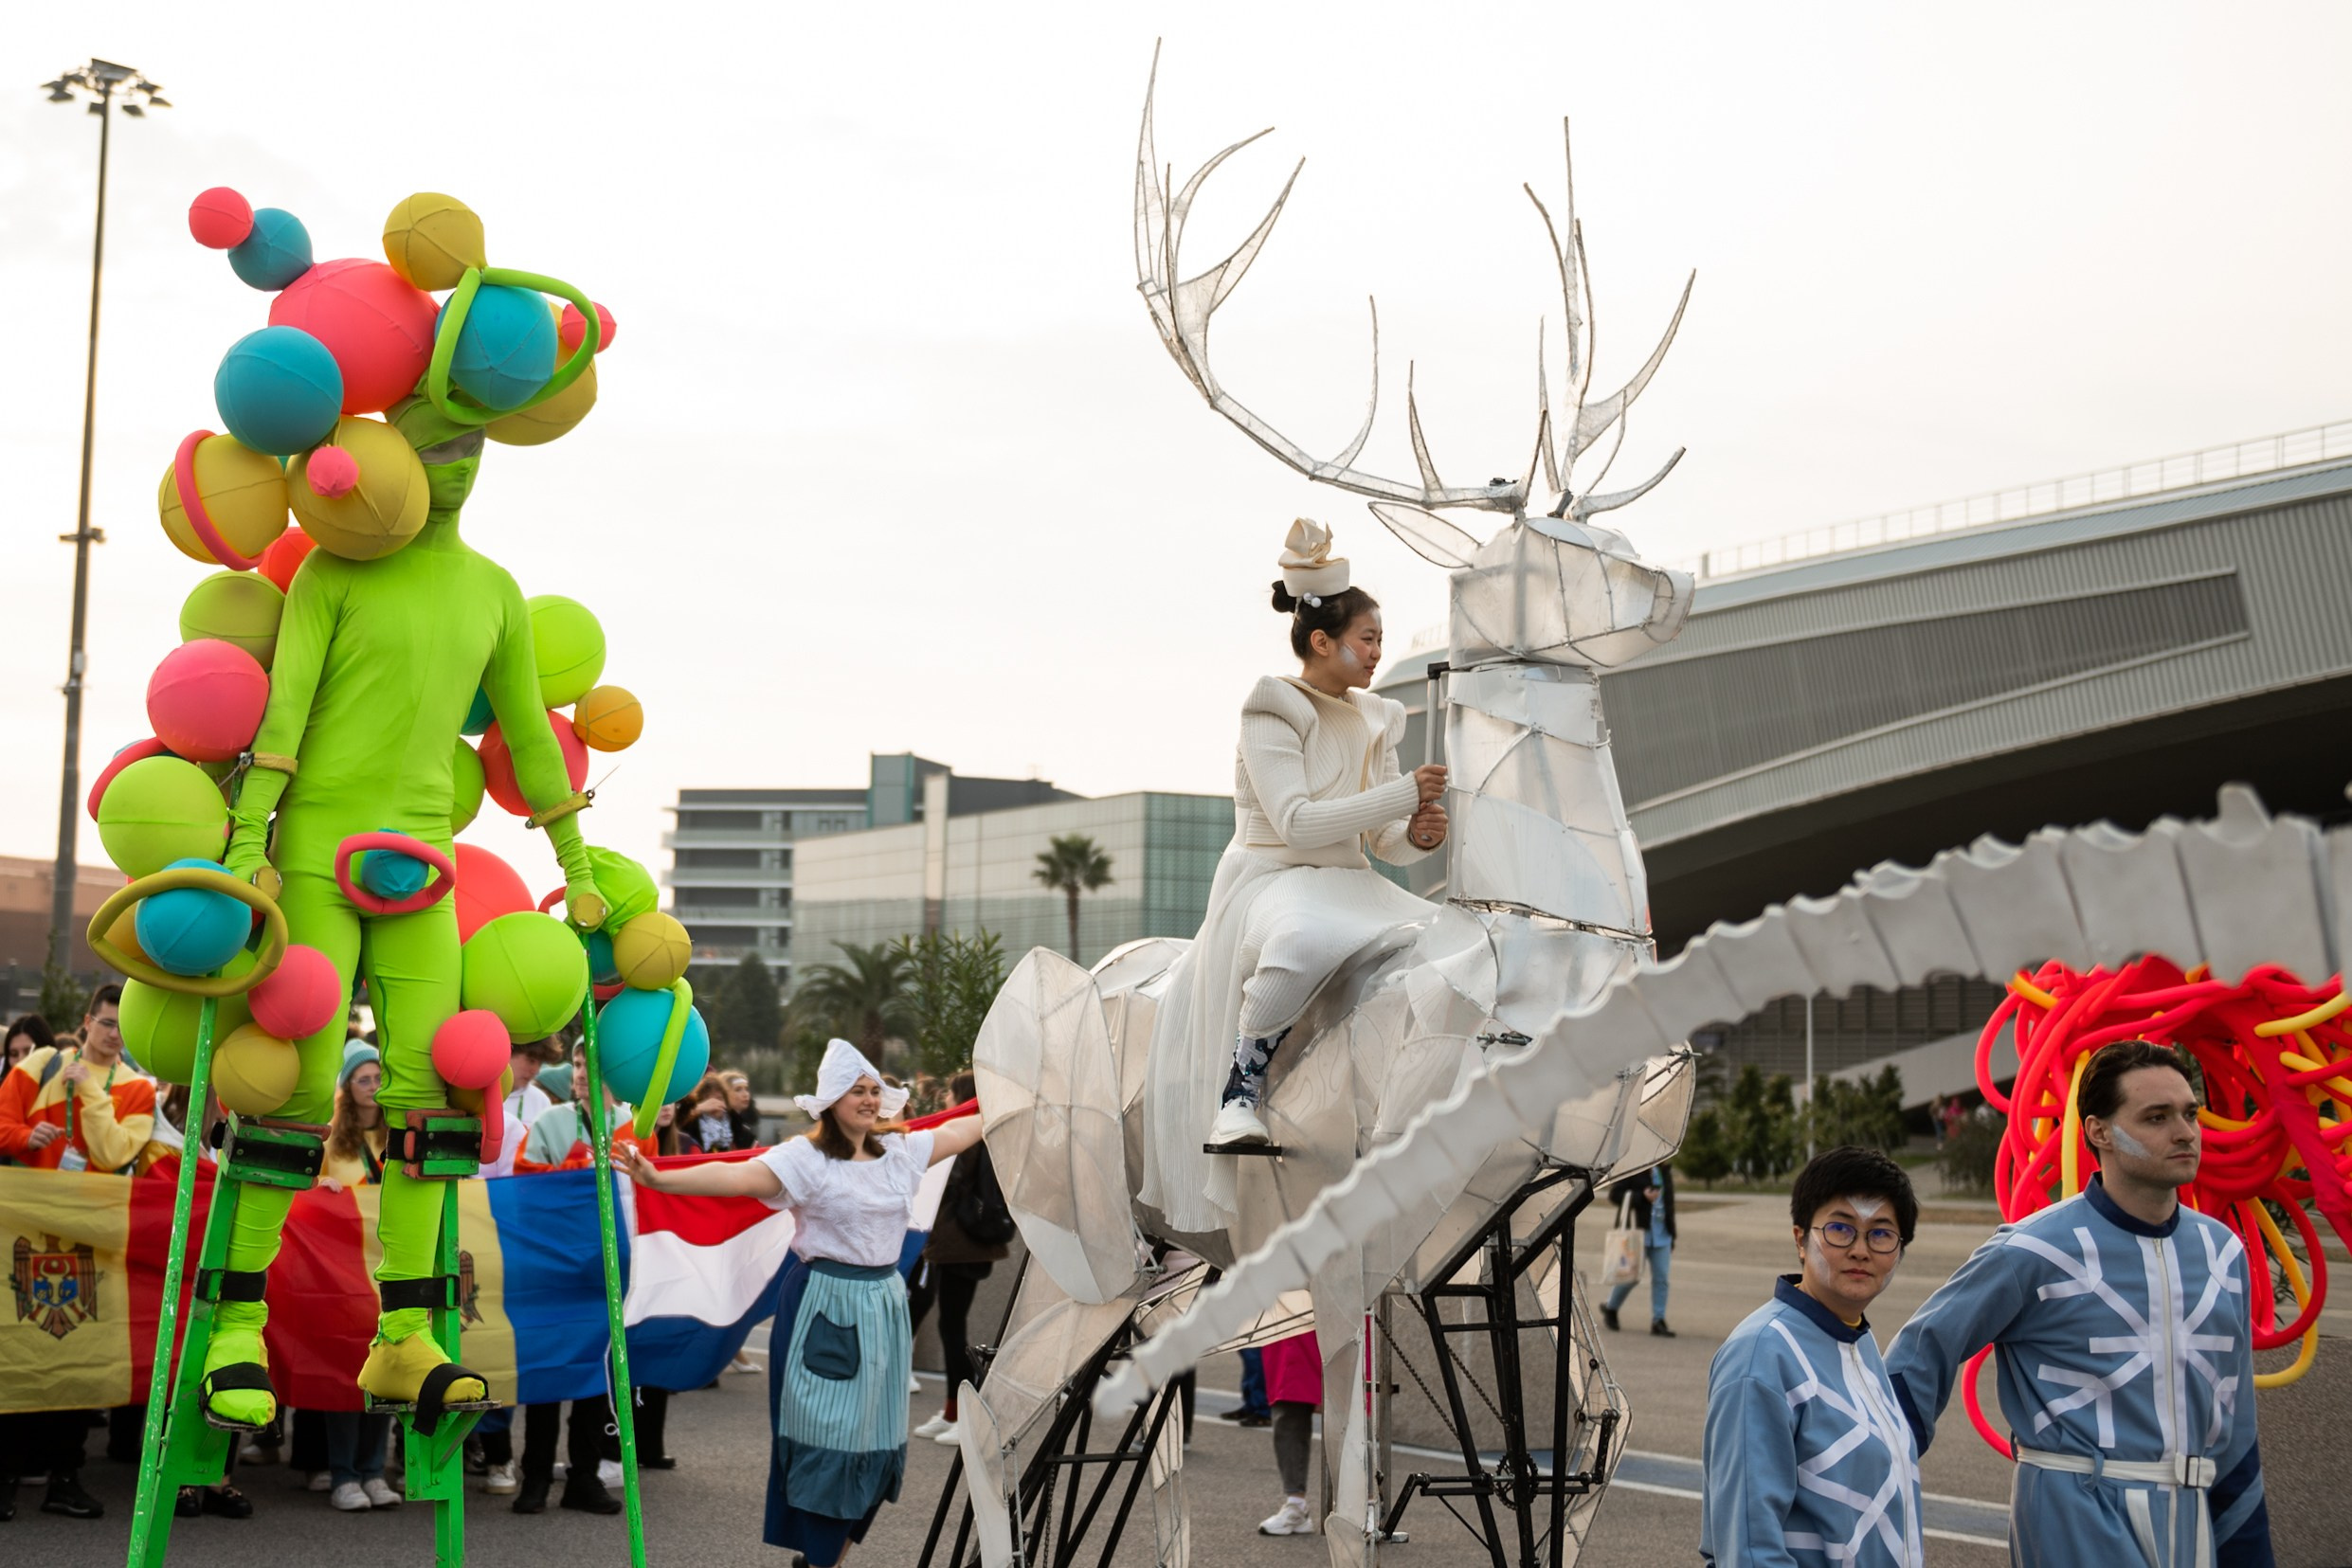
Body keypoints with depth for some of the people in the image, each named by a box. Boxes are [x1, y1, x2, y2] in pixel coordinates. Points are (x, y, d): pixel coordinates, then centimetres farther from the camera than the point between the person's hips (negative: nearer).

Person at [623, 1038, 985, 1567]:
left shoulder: (901, 1150, 7)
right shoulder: (805, 1158, -12)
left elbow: (963, 1129, 18)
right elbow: (737, 1175, -25)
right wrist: (658, 1178, -40)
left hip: (884, 1303, 6)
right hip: (825, 1304, -6)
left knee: (873, 1441, 8)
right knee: (824, 1438, -5)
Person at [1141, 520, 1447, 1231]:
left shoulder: (1375, 721, 15)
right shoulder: (1270, 715, -7)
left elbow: (1382, 838, 14)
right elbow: (1296, 821, -19)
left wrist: (1415, 836, -10)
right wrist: (1402, 793, -19)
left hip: (1346, 885, 7)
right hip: (1269, 884, -7)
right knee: (1308, 942, -43)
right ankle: (1240, 1089, -25)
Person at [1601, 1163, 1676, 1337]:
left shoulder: (1664, 1171, 12)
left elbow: (1669, 1201, 17)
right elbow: (1615, 1194, -11)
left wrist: (1671, 1232, 14)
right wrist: (1642, 1197, -22)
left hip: (1661, 1233, 5)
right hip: (1637, 1231, -5)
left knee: (1661, 1277, -1)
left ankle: (1658, 1321, 2)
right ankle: (1610, 1308, 25)